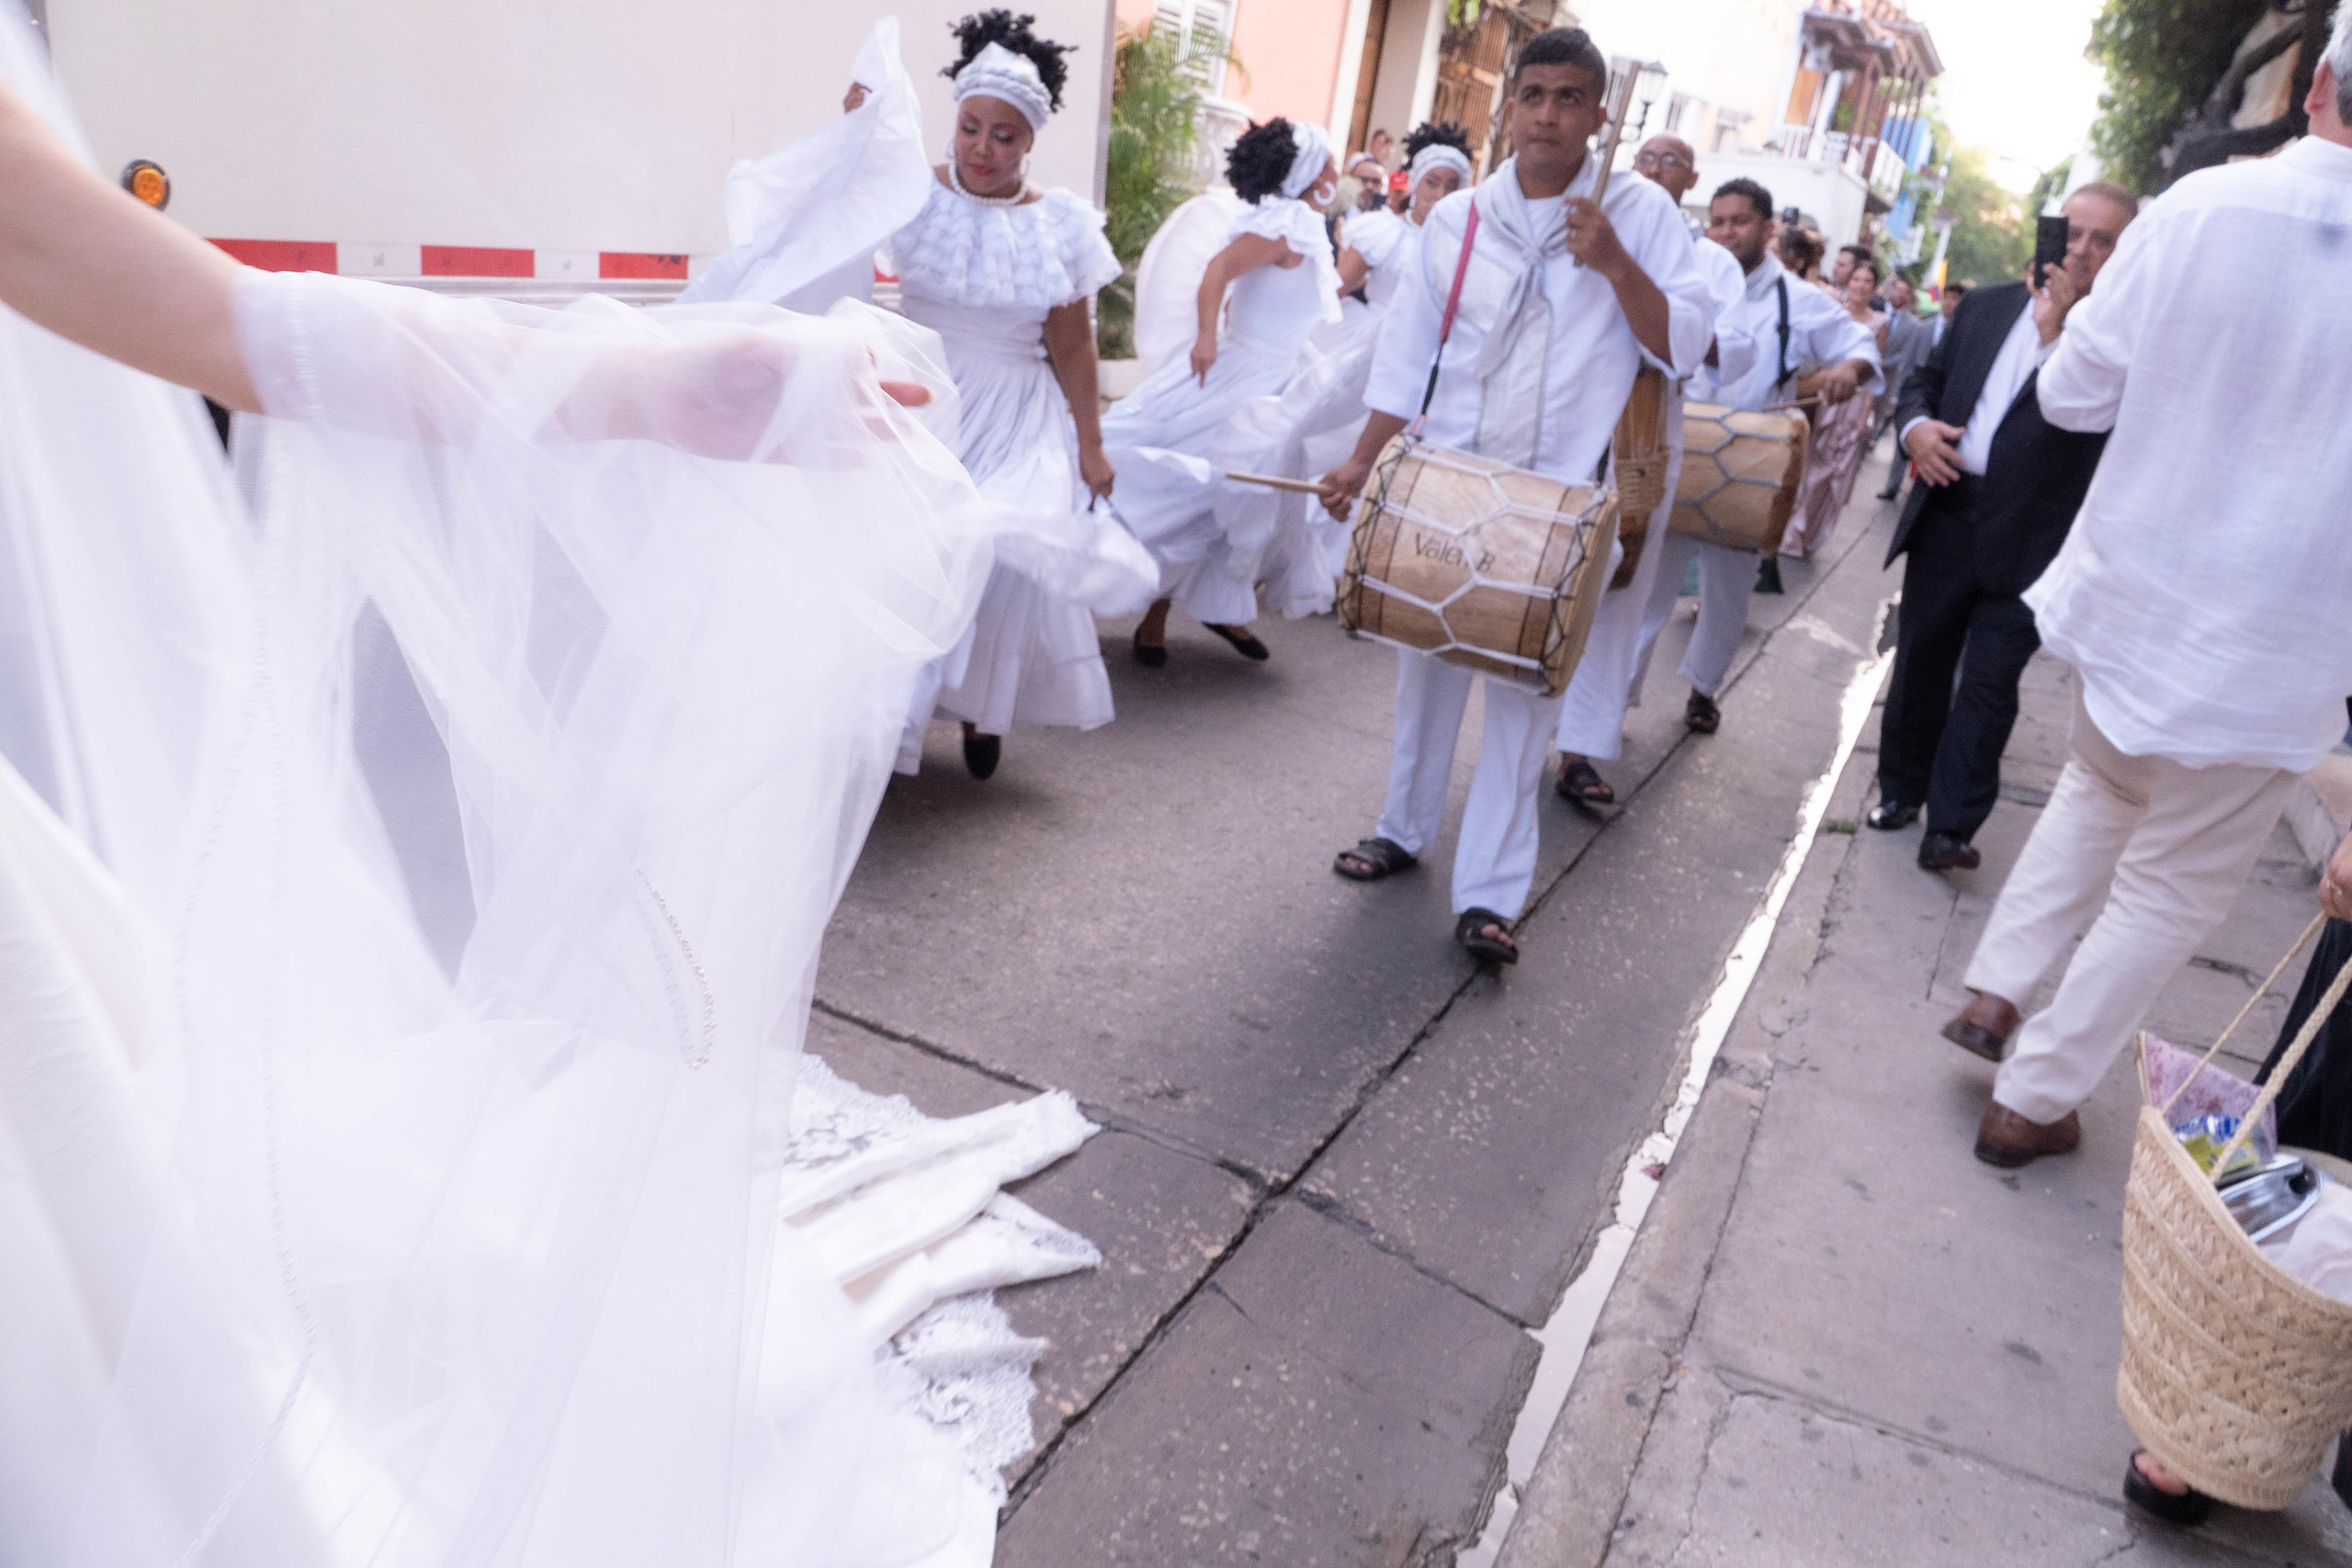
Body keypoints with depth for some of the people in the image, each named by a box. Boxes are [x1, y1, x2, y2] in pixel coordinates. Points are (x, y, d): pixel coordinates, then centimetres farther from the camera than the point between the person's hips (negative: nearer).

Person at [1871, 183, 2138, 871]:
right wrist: (1914, 425, -3)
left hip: (2027, 541, -4)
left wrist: (2059, 332, -19)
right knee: (1920, 660, 13)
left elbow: (2093, 414, -16)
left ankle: (1951, 826, 2)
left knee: (1990, 681, -3)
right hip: (1948, 513, 4)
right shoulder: (1988, 304, 12)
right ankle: (1901, 790, 28)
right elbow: (1927, 377, 18)